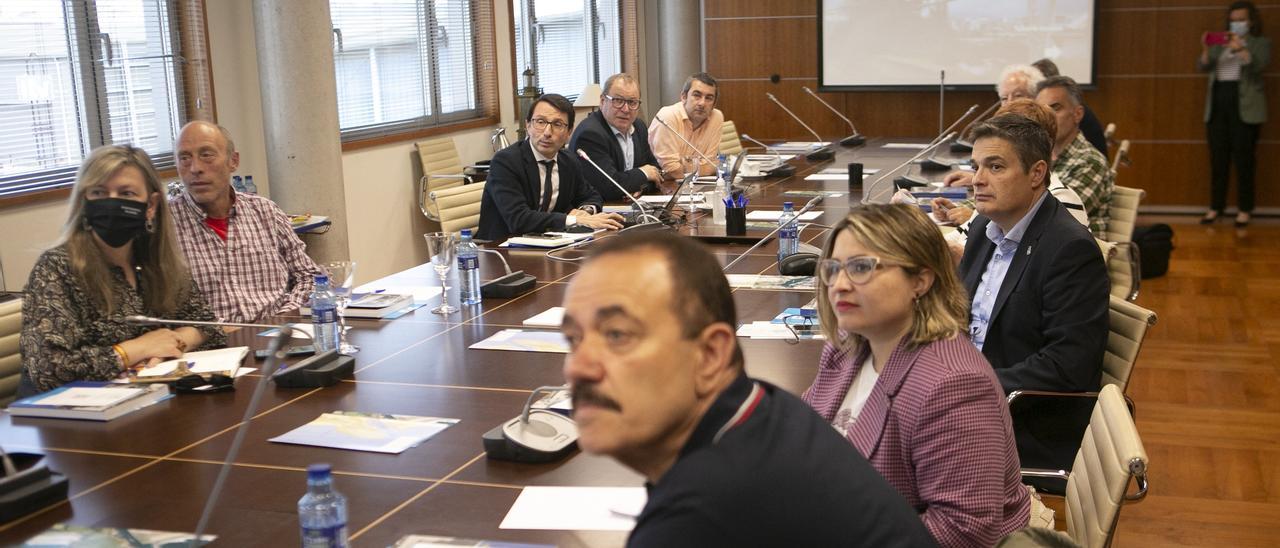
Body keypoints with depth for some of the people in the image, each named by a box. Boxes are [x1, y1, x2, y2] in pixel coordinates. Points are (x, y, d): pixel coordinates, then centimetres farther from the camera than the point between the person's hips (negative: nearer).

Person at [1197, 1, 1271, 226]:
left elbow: (1259, 65, -11)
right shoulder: (1220, 44, 18)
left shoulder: (1261, 43, 8)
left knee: (1243, 159, -6)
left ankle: (1245, 209, -3)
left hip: (1244, 107, -4)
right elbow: (1203, 67, 5)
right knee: (1217, 158, 2)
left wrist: (1240, 49, -26)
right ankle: (1216, 206, 6)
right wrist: (1205, 50, -15)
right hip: (1217, 105, 4)